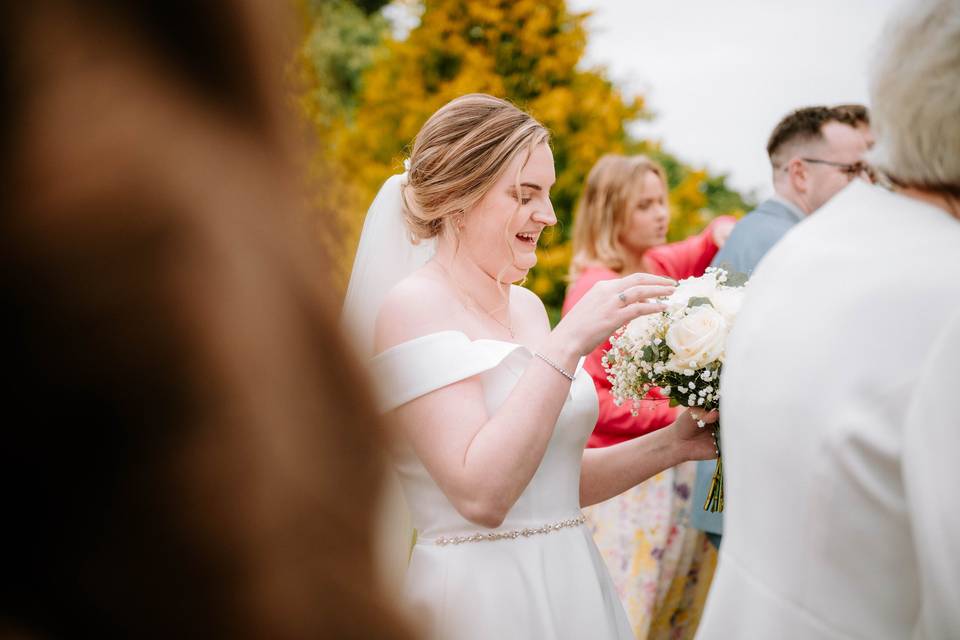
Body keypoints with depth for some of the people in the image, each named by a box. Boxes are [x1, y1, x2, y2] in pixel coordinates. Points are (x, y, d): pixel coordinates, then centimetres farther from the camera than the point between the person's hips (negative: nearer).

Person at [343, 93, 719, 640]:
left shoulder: (527, 306, 8)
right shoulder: (414, 305, -14)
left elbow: (557, 481, 11)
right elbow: (480, 495, -24)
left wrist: (672, 445, -1)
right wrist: (568, 343, -25)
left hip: (572, 586, 7)